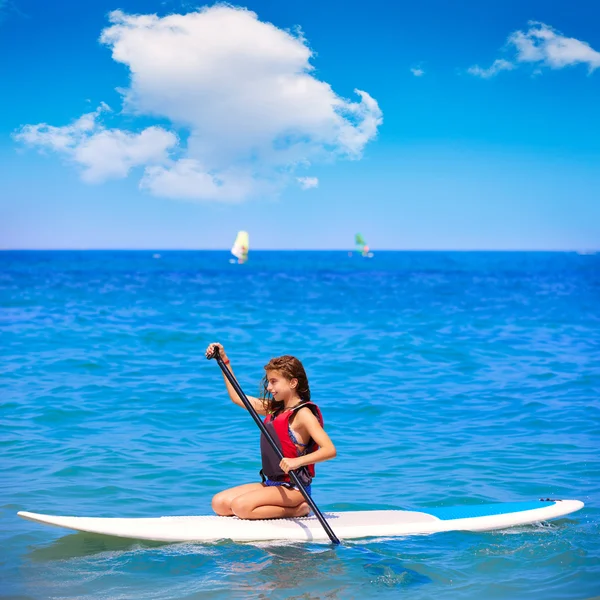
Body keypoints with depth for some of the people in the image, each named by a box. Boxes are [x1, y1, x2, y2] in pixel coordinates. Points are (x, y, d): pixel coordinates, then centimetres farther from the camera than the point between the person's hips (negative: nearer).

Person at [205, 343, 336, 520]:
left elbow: (330, 450, -25)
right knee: (219, 503, -3)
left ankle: (297, 509, -10)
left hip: (293, 488, -9)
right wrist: (224, 360, 21)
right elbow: (237, 397, 24)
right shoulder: (274, 409, 12)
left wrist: (297, 461, -37)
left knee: (241, 506, -28)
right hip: (272, 483, 9)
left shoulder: (303, 414, -13)